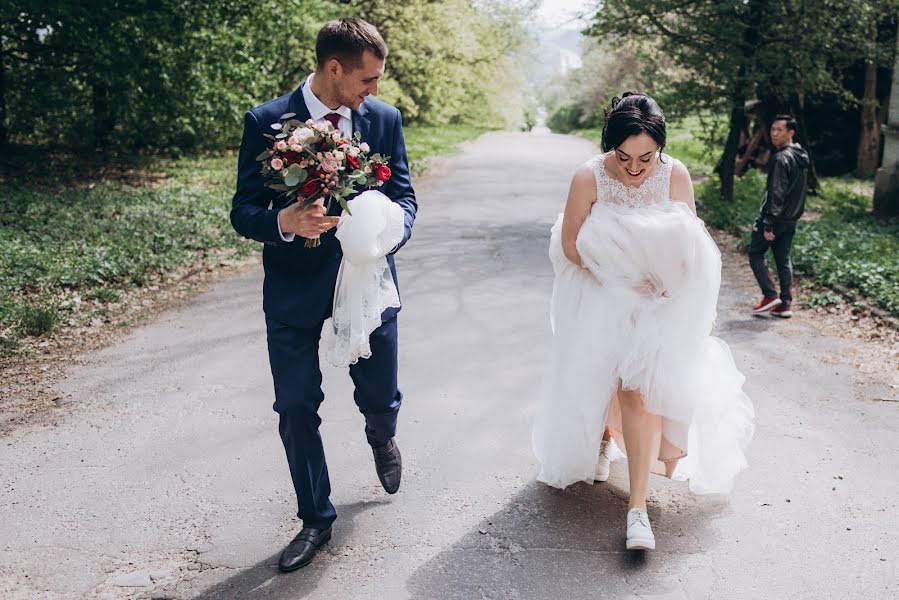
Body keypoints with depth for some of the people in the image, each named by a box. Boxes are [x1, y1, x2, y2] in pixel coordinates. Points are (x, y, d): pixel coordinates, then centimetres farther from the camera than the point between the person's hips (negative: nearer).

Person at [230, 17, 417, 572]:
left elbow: (403, 193, 3)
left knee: (381, 397, 12)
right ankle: (316, 519, 24)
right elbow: (244, 211, -8)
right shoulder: (266, 122, -10)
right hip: (296, 287, -2)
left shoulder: (384, 119, -1)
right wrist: (284, 222, -31)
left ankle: (382, 437, 52)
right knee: (296, 410, 3)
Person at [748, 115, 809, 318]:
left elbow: (776, 194, -22)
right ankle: (785, 304, 11)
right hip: (791, 219, 9)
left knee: (755, 254, 5)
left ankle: (770, 296, -2)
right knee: (784, 260, 11)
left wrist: (768, 224, -22)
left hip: (775, 217, -8)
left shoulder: (782, 158, -18)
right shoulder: (802, 156, 12)